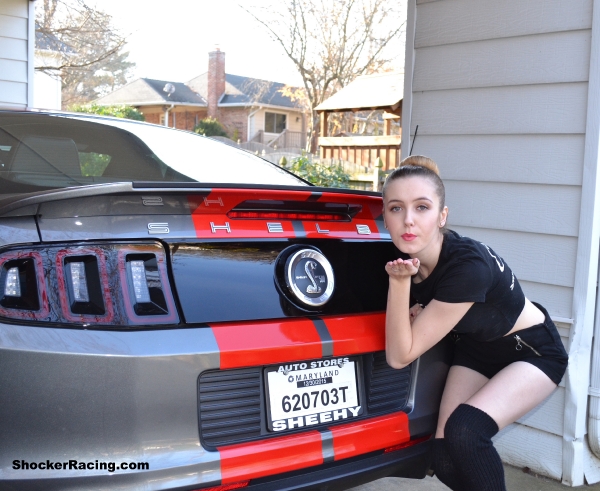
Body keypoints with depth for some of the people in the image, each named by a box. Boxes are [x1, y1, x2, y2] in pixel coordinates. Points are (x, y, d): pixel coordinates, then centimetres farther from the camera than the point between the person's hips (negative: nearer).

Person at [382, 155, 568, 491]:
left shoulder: (468, 265, -37)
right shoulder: (410, 256, -18)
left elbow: (400, 357, -32)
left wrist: (399, 281, -40)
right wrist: (418, 313, -14)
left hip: (534, 350, -6)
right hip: (477, 349, 6)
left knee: (465, 430, -27)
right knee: (446, 459, -4)